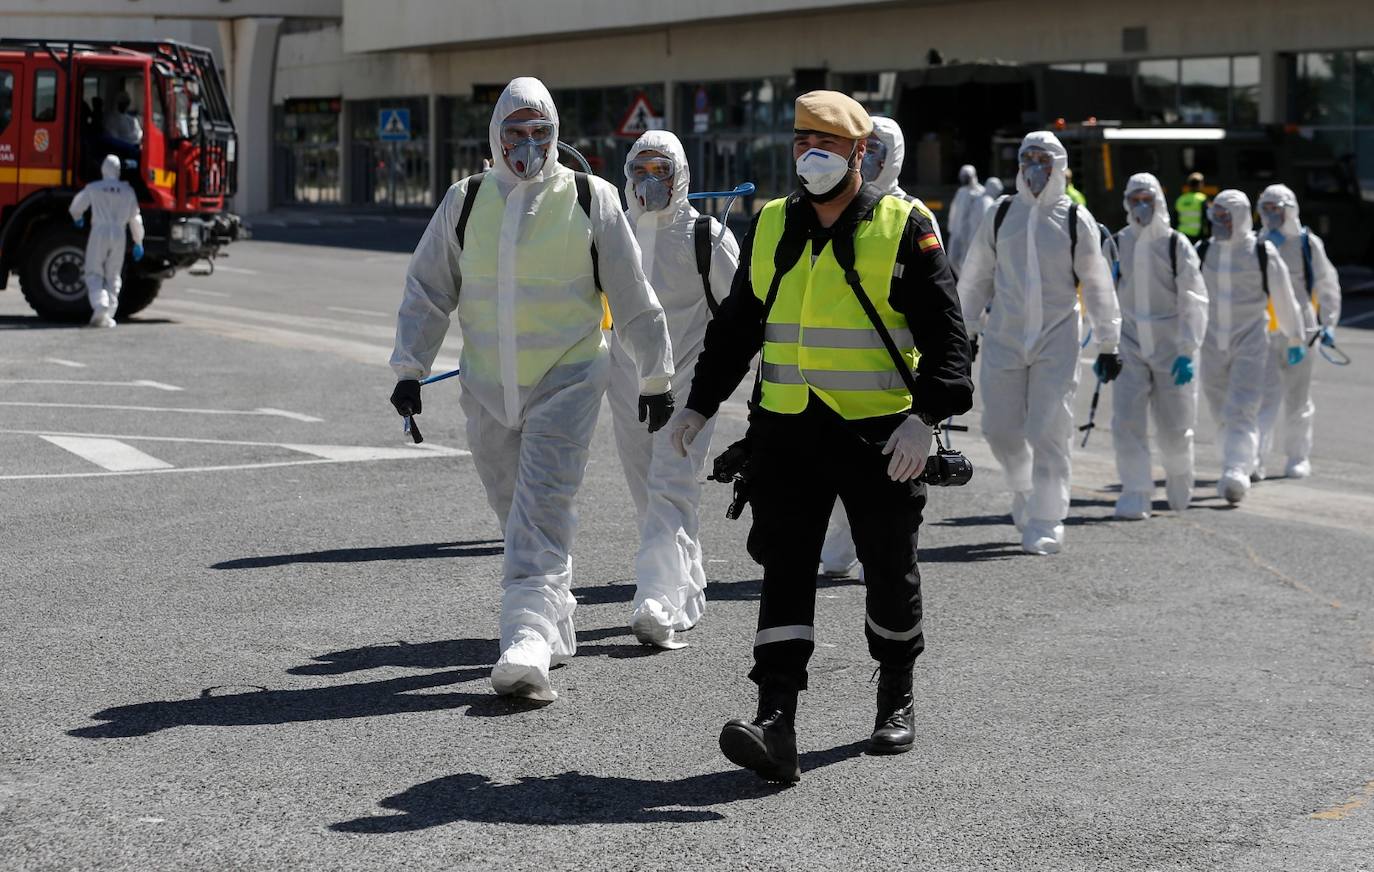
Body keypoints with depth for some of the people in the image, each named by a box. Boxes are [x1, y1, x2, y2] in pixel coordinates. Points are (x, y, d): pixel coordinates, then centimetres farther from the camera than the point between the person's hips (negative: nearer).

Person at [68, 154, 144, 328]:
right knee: (113, 276, 9)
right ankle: (108, 314, 2)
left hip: (99, 231, -2)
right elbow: (135, 219, 8)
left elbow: (75, 207, 15)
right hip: (119, 234, 2)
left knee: (94, 274, 2)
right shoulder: (127, 190, 7)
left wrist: (78, 219, 39)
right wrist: (138, 242, 17)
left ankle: (100, 305, -22)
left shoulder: (93, 188, 3)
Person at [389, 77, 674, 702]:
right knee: (516, 513, 14)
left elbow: (634, 298, 4)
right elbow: (427, 290, 10)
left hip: (568, 384, -4)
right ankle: (555, 625, 31)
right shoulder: (465, 203, 4)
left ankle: (528, 640, -23)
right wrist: (409, 367, 4)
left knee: (541, 511, -16)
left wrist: (654, 377, 8)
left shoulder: (590, 201, -3)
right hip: (488, 389, 4)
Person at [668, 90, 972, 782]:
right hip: (787, 431, 3)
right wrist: (699, 405, 15)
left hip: (879, 433, -3)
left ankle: (896, 698, 32)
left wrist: (926, 416, -19)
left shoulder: (903, 228, -4)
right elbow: (735, 327, 19)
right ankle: (776, 723, -15)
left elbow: (944, 332, -7)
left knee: (889, 570, 10)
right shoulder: (771, 227, 10)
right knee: (784, 569, -8)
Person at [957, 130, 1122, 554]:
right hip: (1004, 339, 2)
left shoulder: (1075, 219, 0)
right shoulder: (1001, 214, 6)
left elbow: (1097, 284, 5)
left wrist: (1108, 344, 4)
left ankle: (1045, 523, 1)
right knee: (1001, 429, 4)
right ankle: (1023, 488, 33)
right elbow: (976, 277, 13)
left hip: (1057, 342, -2)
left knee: (1049, 432, -7)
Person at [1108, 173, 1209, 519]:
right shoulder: (1117, 245, 3)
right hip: (1130, 347, 2)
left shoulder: (1176, 245, -6)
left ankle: (1179, 476, 35)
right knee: (1127, 422, -11)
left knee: (1174, 430, 5)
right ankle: (1135, 496, -6)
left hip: (1171, 348, -2)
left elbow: (1194, 301, -8)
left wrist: (1187, 352, -16)